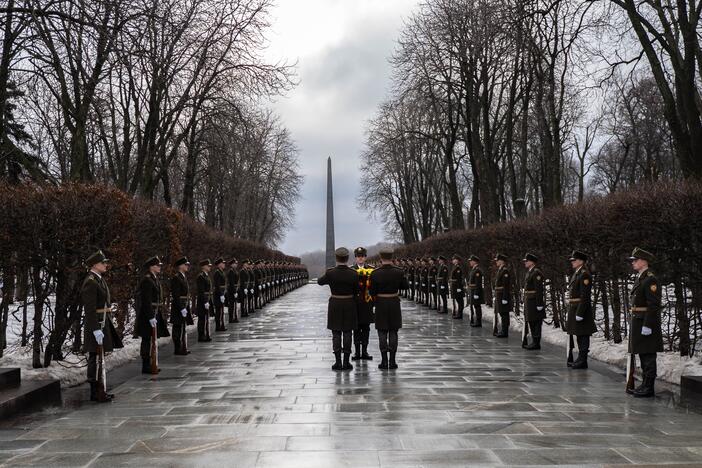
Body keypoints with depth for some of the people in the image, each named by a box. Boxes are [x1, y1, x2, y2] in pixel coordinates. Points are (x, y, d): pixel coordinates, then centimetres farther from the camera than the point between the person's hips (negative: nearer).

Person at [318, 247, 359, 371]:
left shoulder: (330, 273, -12)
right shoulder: (353, 274, -10)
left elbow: (319, 281, 6)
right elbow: (356, 291, 0)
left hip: (335, 305, 0)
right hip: (349, 305, 1)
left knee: (336, 334, 6)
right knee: (347, 334, 7)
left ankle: (338, 362, 5)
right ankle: (346, 362, 10)